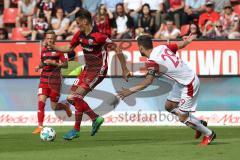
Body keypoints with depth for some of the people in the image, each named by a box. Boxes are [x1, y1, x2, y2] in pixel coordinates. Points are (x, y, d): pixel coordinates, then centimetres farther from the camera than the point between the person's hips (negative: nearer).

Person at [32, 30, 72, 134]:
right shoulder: (44, 50, 11)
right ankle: (40, 127, -14)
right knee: (41, 101, -16)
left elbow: (65, 65, -7)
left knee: (54, 107, 2)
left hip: (55, 80, -3)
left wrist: (54, 63, -20)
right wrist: (39, 66, 6)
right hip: (44, 79, 3)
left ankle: (66, 107, 38)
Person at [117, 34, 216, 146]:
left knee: (182, 118, -1)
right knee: (169, 106, 18)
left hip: (189, 85, -9)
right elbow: (181, 44, 12)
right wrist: (189, 39, 34)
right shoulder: (162, 47, -2)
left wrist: (130, 90, -35)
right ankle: (200, 123, 27)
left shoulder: (152, 61, -24)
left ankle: (209, 134, 17)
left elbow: (148, 82, -35)